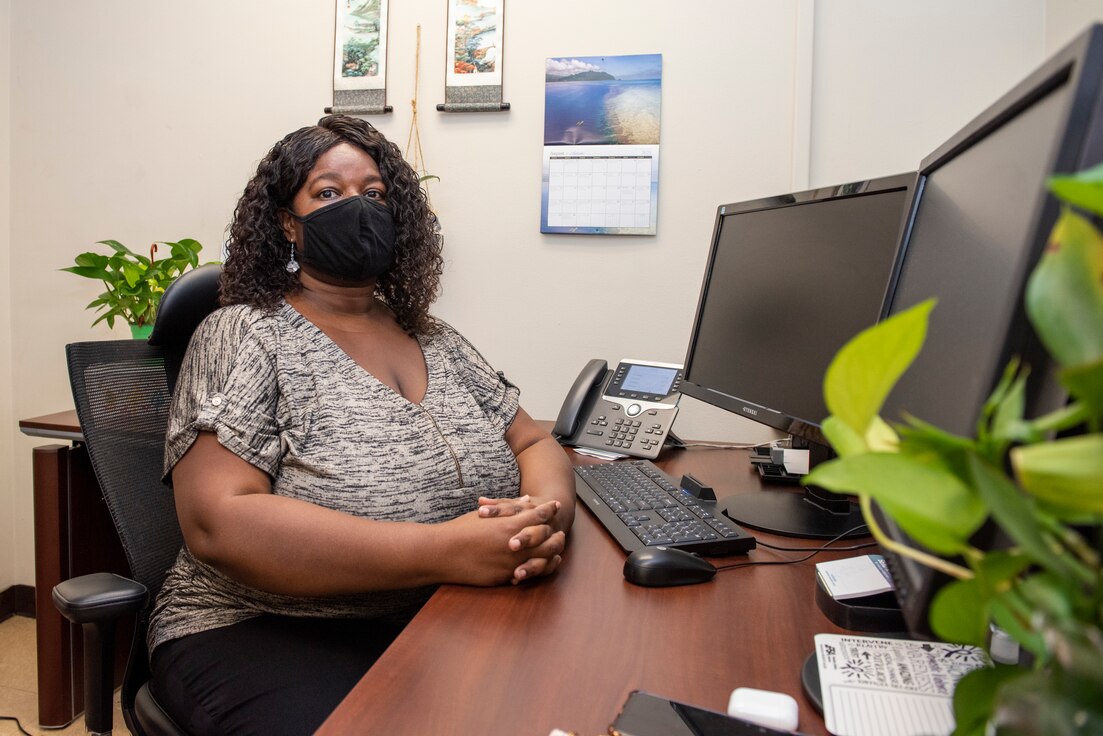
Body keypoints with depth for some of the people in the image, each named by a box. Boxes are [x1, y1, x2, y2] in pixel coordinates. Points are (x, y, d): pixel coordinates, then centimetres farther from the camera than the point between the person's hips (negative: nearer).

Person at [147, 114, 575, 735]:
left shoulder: (438, 343, 11)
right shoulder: (244, 336, -5)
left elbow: (536, 444, 10)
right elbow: (218, 521, -17)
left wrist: (546, 514, -16)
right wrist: (443, 550, -26)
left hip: (444, 623, 5)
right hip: (266, 632, -4)